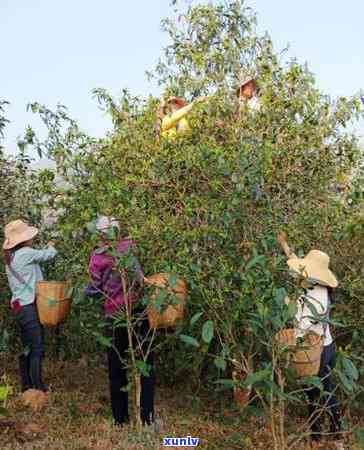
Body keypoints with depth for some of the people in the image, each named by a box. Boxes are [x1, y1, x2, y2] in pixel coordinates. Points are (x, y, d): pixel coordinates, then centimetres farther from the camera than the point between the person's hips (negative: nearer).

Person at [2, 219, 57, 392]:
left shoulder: (10, 257, 14)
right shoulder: (25, 253, -13)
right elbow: (48, 255, -2)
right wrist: (51, 247, 17)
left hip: (19, 306, 9)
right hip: (29, 307, -9)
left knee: (26, 347, 14)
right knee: (37, 348, -3)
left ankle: (26, 384, 21)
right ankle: (37, 386, 1)